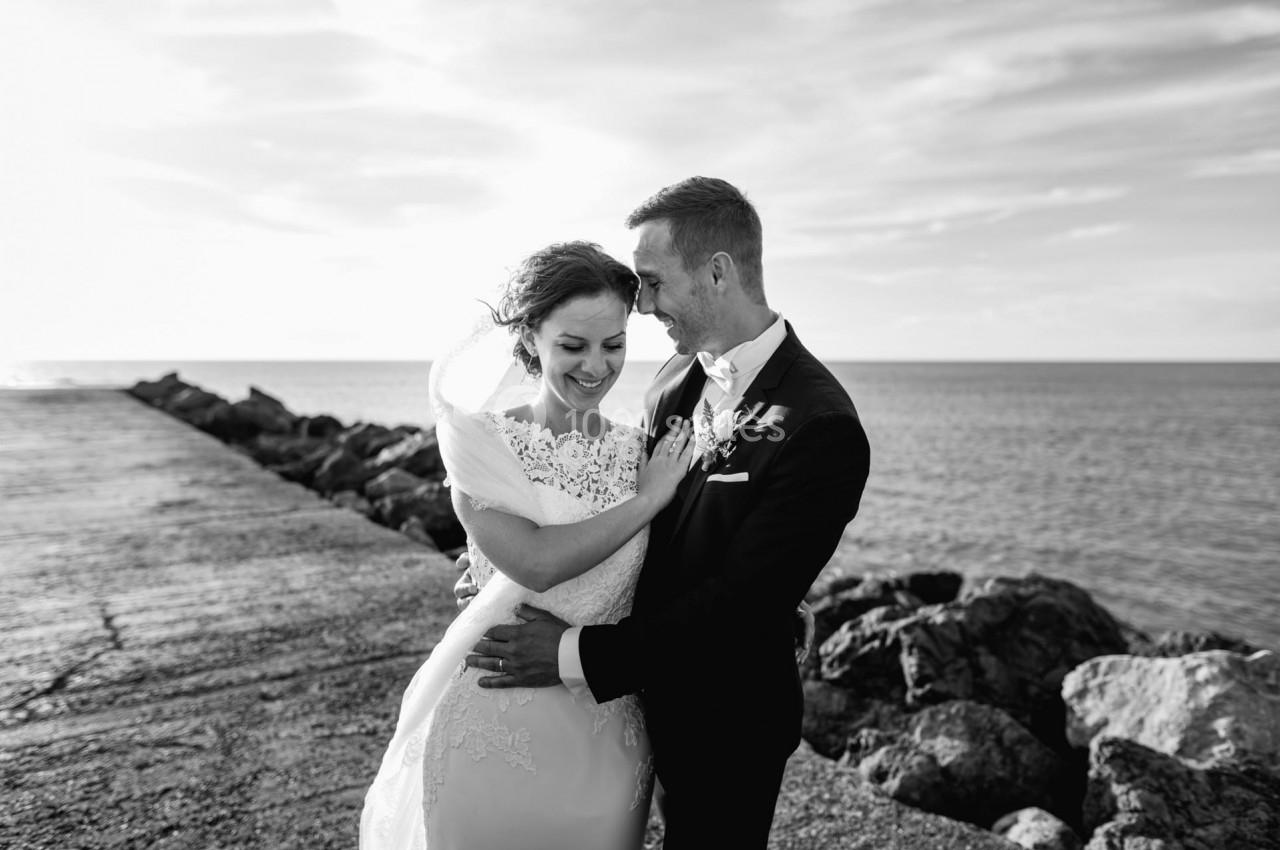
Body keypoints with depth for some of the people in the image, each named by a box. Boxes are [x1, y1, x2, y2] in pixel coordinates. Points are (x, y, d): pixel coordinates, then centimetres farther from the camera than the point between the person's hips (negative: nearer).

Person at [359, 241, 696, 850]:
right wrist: (649, 498, -16)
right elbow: (535, 562, -23)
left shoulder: (641, 452, -2)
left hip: (604, 735, 3)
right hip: (491, 728, -2)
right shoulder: (478, 440, -11)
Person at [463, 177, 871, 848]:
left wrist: (581, 653, -26)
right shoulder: (677, 381, -3)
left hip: (726, 724, -6)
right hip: (653, 697, 6)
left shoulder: (820, 428, -27)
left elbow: (739, 605, -27)